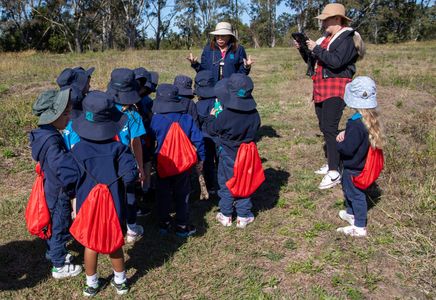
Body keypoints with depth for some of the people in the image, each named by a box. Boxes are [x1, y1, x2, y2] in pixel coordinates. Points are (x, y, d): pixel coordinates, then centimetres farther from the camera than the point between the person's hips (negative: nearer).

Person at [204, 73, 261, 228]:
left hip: (228, 155, -3)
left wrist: (211, 116, 7)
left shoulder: (225, 116, -26)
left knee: (226, 184, 13)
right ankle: (243, 215, 24)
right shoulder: (253, 114, -12)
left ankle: (226, 215, 24)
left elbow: (211, 129, -11)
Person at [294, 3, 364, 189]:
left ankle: (334, 173, -15)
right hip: (321, 88, 9)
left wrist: (316, 49, -16)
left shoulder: (347, 38, -8)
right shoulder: (326, 38, 17)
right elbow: (314, 61, 20)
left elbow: (336, 61, -23)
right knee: (324, 128, 11)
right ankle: (331, 163, 22)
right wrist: (303, 50, 5)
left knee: (330, 129, -16)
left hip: (336, 89, -9)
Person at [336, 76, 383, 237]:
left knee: (356, 194, 5)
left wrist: (339, 143, -11)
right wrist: (345, 133, -4)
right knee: (348, 189, 27)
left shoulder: (357, 124, -33)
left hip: (354, 167, -9)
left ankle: (359, 227, 19)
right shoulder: (371, 118, -3)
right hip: (361, 163, 9)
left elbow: (347, 149, -30)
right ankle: (351, 213, 47)